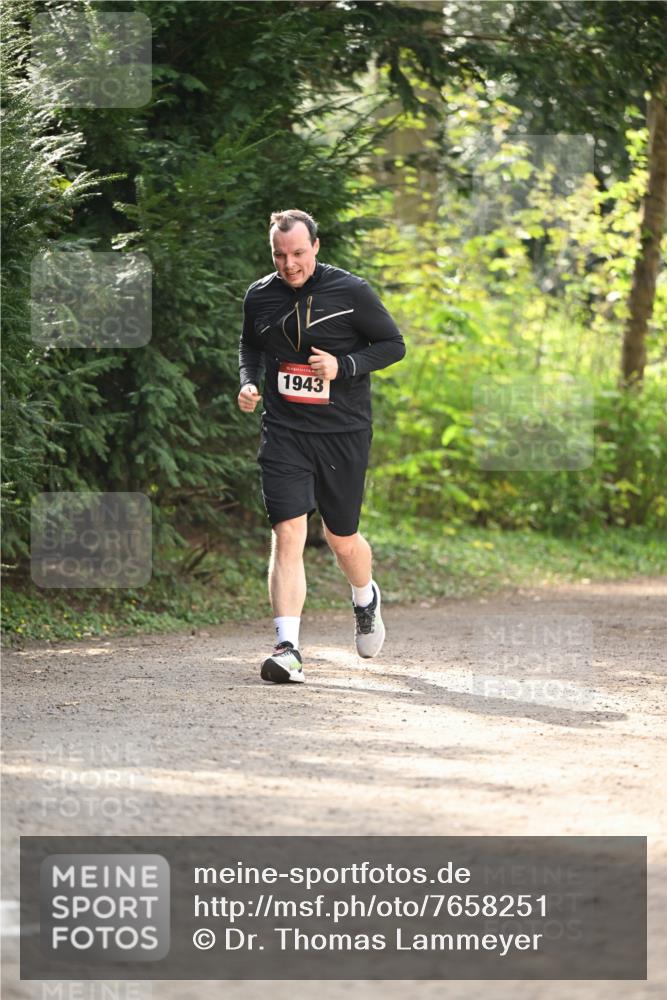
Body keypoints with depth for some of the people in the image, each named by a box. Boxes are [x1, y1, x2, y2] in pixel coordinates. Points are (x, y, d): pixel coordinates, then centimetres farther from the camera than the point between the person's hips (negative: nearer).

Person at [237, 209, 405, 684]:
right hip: (283, 431, 1)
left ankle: (366, 597, 45)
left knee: (342, 539, 10)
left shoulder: (351, 292, -6)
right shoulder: (259, 296, 3)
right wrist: (249, 382, 1)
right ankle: (288, 648, -17)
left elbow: (393, 345, 1)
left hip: (343, 431, -1)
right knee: (287, 532, -13)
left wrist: (343, 366, -14)